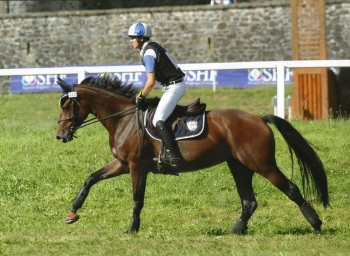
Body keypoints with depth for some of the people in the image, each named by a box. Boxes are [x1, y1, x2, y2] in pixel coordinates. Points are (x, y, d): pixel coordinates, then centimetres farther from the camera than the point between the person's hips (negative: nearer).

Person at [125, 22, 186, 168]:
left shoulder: (148, 53, -17)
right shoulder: (152, 47, 13)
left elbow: (151, 82, -22)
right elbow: (156, 78, 19)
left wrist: (141, 97, -9)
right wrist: (143, 94, 15)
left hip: (174, 87, -11)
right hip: (175, 85, 11)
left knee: (158, 121, -17)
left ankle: (173, 156, -23)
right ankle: (171, 152, 17)